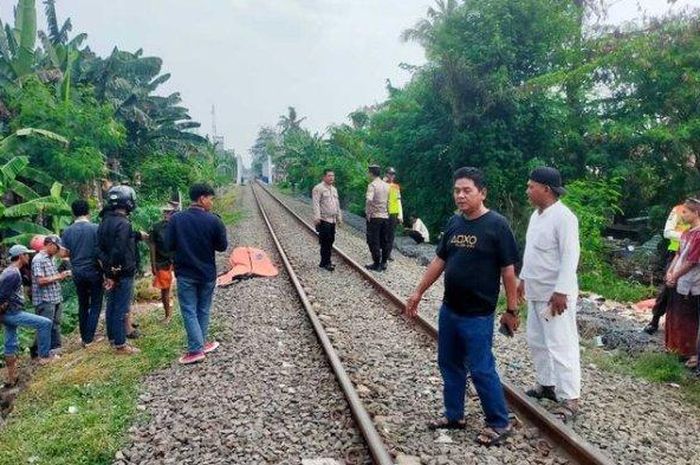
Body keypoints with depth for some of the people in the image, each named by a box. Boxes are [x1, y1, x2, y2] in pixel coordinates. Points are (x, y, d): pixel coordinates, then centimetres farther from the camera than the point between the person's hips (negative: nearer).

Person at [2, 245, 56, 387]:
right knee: (45, 323, -7)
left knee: (11, 346, 15)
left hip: (9, 313, 10)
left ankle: (11, 378, 22)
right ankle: (44, 356, 2)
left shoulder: (10, 271, 14)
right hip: (12, 312, -10)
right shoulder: (14, 274, -18)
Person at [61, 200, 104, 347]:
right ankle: (89, 338, 4)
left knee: (82, 305, 16)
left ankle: (84, 337, 21)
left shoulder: (67, 231, -1)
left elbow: (65, 253, 1)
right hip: (94, 272, -4)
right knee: (95, 305, 6)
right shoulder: (95, 228, -12)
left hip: (77, 273, 4)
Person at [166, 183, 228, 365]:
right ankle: (202, 343, 26)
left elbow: (169, 245, -5)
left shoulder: (176, 219, -9)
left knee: (189, 311, 5)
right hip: (207, 273, 0)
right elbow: (222, 246, -4)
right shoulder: (214, 221, -12)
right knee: (203, 310, 16)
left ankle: (196, 349, 1)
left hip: (185, 274, 0)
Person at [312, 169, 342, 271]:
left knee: (330, 241, 9)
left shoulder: (334, 189, 19)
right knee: (325, 242, -8)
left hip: (332, 220, 8)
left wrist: (339, 217, 22)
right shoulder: (318, 188, -7)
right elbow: (316, 204, -14)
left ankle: (324, 262, 17)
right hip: (323, 220, -8)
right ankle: (326, 263, -3)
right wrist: (317, 217, -22)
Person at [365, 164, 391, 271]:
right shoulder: (386, 185, 10)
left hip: (374, 217, -7)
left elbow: (369, 200, -26)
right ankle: (383, 263, 17)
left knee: (374, 241, 0)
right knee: (384, 241, 11)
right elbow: (388, 201, 14)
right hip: (385, 216, 7)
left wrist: (367, 213, -17)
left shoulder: (372, 185, -12)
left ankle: (376, 264, 2)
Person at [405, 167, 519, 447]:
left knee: (481, 369, 0)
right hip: (448, 310, 7)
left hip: (477, 315, -7)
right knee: (449, 364, 16)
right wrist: (418, 292, 14)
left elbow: (508, 270, -11)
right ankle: (454, 415, 33)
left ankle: (500, 424, 18)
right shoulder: (454, 222, 5)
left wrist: (512, 310, -10)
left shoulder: (496, 225, -13)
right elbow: (439, 261, 13)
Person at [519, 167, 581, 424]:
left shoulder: (563, 217, -18)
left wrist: (561, 292, -25)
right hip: (536, 293, 10)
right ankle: (547, 385, 33)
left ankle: (570, 399, 6)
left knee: (561, 345, -3)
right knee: (536, 342, 18)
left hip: (555, 295, -10)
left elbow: (570, 256, -22)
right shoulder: (536, 215, 10)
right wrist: (523, 279, 21)